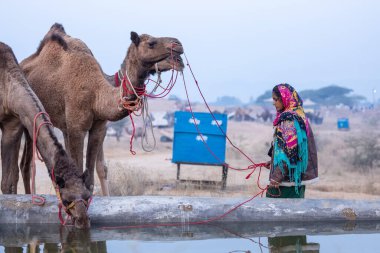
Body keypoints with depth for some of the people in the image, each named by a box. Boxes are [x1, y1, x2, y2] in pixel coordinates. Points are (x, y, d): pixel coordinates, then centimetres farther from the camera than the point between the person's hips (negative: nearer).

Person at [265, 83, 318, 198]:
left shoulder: (288, 118, -16)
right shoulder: (299, 115, 13)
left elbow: (289, 150, -21)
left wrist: (277, 176, -20)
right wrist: (273, 162, 22)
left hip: (288, 179, -10)